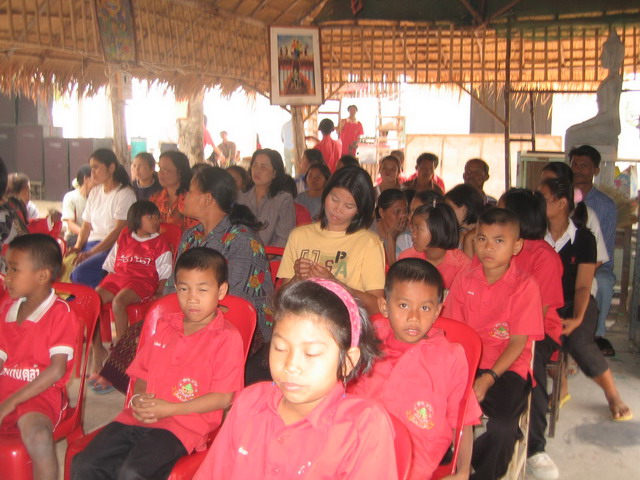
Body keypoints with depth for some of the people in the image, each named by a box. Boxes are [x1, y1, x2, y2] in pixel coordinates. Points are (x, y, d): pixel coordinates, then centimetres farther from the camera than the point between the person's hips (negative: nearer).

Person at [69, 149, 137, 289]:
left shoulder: (125, 193, -6)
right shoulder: (95, 192, 18)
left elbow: (119, 230, -14)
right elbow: (86, 226, 18)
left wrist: (90, 253, -19)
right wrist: (78, 247, -2)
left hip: (113, 247, -6)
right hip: (92, 244, 7)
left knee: (80, 273, -30)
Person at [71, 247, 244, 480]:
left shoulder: (227, 338, -3)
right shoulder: (164, 327, 19)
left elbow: (223, 398, -8)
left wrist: (169, 409, -12)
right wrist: (138, 399, -1)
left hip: (181, 427, -6)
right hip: (138, 417, 6)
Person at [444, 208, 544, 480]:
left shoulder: (525, 286, -6)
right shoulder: (464, 280, 5)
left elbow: (518, 343, -9)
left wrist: (487, 380, -18)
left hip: (508, 368, -3)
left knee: (502, 427, -27)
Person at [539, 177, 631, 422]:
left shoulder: (583, 237, -7)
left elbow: (582, 286, -11)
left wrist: (577, 318, -24)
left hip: (577, 304, -2)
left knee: (578, 340, -28)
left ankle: (613, 394, -4)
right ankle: (560, 386, 2)